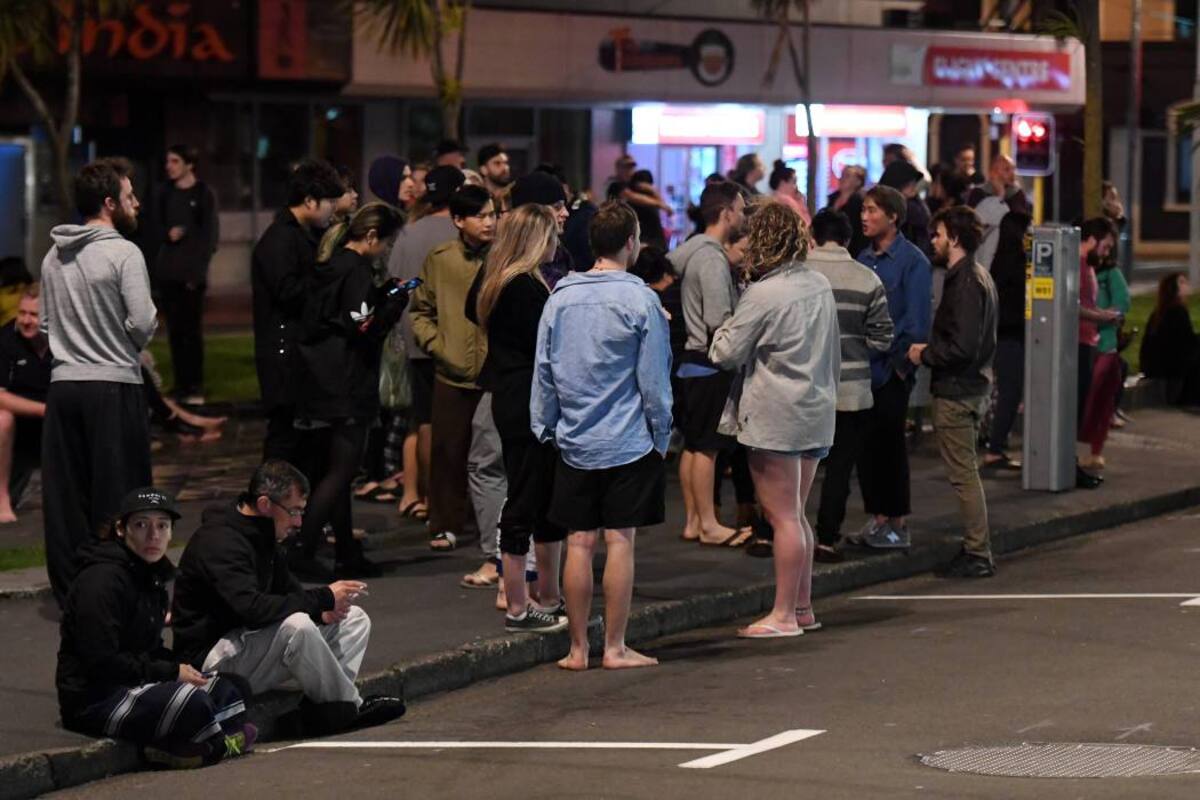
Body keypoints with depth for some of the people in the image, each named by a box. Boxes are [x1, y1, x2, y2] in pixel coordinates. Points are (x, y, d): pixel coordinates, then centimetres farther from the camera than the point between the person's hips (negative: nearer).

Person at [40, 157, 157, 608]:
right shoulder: (123, 253, -10)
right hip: (114, 385, -6)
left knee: (65, 496, 8)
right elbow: (143, 323, -16)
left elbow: (45, 325, 15)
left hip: (63, 384, 6)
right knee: (120, 497, 0)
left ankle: (71, 593, 13)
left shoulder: (52, 258, 11)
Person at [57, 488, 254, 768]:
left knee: (225, 688, 5)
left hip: (132, 684, 10)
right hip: (92, 700, -10)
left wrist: (181, 666, -1)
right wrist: (172, 672, -17)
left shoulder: (151, 577, 13)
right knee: (192, 701, -27)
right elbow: (101, 661, -23)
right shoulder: (102, 580, -18)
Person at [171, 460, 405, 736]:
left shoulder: (262, 537, 11)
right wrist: (324, 598, -29)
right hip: (210, 659, -11)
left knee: (355, 619, 6)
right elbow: (253, 609, -35)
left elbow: (289, 592, 17)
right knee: (296, 626, -37)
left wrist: (321, 612, -7)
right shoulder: (219, 541, -22)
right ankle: (349, 707, -17)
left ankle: (324, 705, -16)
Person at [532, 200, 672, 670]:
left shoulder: (560, 298, 4)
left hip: (574, 442, 4)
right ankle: (615, 648, 2)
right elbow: (653, 379, -7)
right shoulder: (640, 301, -9)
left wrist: (545, 428, 16)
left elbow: (544, 371, 7)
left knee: (579, 543, 5)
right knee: (620, 542, 0)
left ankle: (578, 648, 8)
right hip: (629, 441, -4)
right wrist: (662, 435, 3)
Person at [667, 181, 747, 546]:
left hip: (694, 358, 10)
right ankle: (708, 525, 1)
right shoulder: (712, 259, -18)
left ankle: (693, 521, 19)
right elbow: (719, 322, -23)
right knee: (706, 446, -4)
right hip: (710, 363, -10)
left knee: (693, 444, 13)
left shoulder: (694, 250, 11)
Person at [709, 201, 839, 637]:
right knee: (796, 514, 16)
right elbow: (833, 353, 17)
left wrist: (725, 329, 8)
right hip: (816, 413, 8)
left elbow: (726, 352, -12)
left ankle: (783, 614, -1)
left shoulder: (763, 295, -16)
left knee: (783, 516, -4)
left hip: (776, 418, -8)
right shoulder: (820, 285, 9)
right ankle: (802, 607, 20)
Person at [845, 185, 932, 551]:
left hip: (891, 371, -6)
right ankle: (877, 520, 17)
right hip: (862, 367, 6)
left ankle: (897, 525, 8)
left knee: (890, 445, 0)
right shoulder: (863, 259, 12)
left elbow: (916, 319, -12)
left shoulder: (912, 261, -9)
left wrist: (901, 361, -13)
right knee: (866, 445, 8)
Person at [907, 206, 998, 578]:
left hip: (957, 390, -10)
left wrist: (925, 354, -11)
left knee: (963, 474, -5)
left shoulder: (966, 282, -19)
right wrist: (929, 350, 9)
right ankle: (977, 550, 21)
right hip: (972, 384, 10)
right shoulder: (977, 276, 14)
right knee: (965, 473, 16)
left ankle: (977, 554, -1)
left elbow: (962, 347, -25)